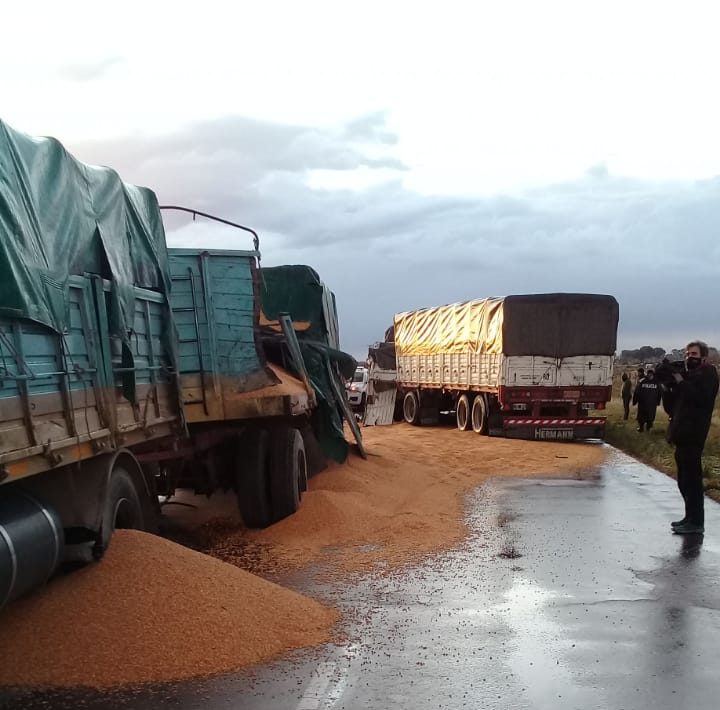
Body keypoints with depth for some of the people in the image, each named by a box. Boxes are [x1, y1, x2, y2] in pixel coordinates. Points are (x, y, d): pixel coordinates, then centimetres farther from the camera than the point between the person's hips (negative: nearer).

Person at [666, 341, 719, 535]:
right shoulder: (688, 374, 21)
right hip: (683, 435, 10)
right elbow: (674, 405, 18)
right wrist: (670, 383, 4)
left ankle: (696, 522, -8)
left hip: (693, 435, -10)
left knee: (691, 478, -10)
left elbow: (701, 397, -22)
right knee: (685, 480, 14)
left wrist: (681, 382, -16)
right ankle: (691, 517, 23)